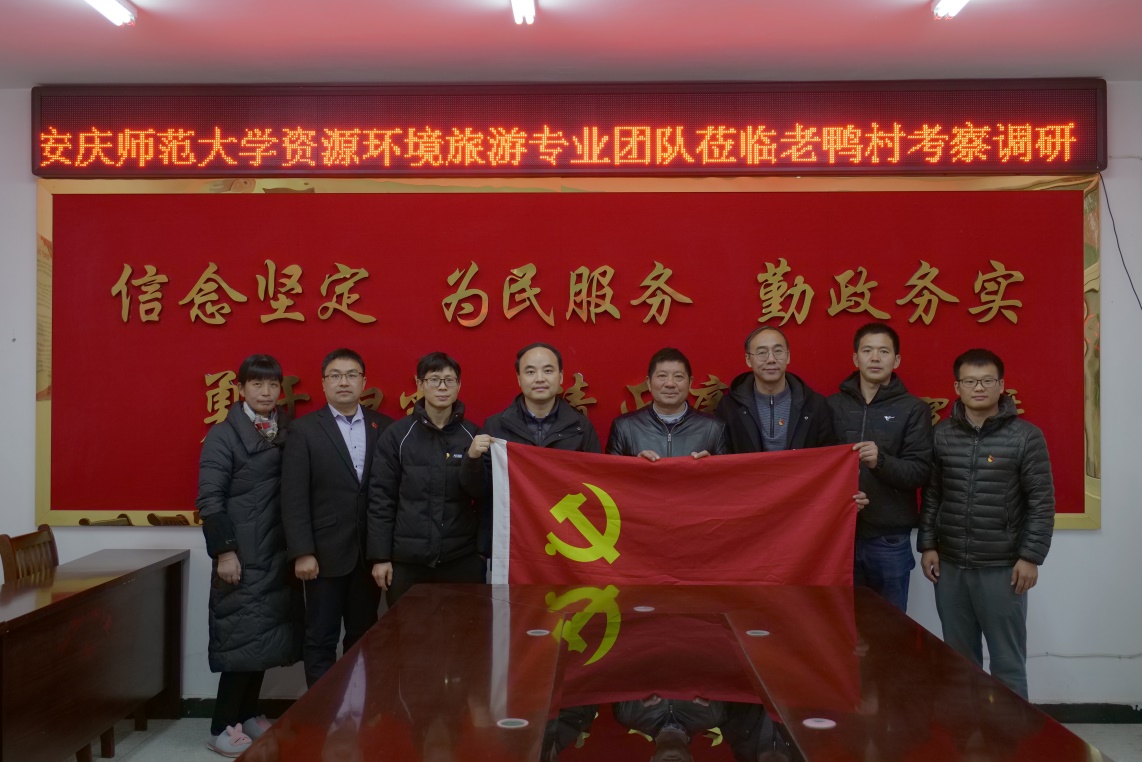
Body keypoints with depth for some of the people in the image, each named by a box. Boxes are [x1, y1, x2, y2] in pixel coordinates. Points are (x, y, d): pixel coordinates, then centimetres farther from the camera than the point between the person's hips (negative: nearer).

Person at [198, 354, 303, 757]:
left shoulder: (288, 432, 9)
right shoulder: (224, 435, -6)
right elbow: (209, 498, -10)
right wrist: (224, 551, -15)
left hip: (278, 553, 5)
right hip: (242, 554, -5)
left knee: (266, 635, 11)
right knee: (243, 636, -3)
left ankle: (248, 713, 25)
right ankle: (223, 726, 8)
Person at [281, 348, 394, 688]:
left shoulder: (384, 427, 5)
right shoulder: (306, 429, -1)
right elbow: (294, 498, -6)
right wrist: (302, 553, -12)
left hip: (370, 552, 3)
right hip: (325, 553, -2)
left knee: (363, 638, 12)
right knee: (321, 640, 5)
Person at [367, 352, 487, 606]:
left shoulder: (473, 434, 4)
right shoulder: (397, 434, -1)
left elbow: (479, 493, -2)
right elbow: (381, 498, 0)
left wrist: (473, 458, -20)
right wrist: (380, 556, -4)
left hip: (462, 559, 1)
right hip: (407, 560, -1)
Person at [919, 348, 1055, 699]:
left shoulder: (1025, 436, -6)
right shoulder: (941, 434, 4)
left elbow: (1041, 502, -5)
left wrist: (1030, 557, -9)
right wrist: (927, 545, 4)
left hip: (1002, 568, -3)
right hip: (950, 566, 4)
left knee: (1007, 662, 6)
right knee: (958, 659, 14)